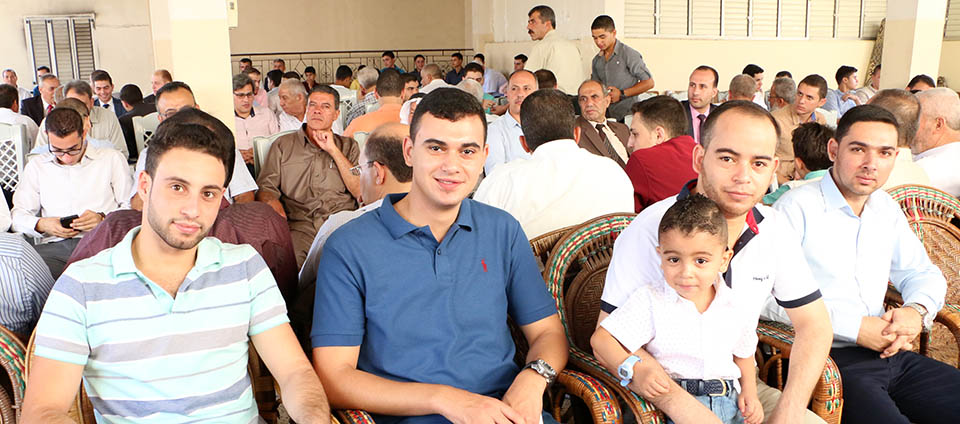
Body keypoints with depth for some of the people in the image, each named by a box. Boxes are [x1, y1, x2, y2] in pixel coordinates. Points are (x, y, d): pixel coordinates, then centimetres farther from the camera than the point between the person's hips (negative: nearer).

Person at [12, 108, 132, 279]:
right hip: (54, 247, 3)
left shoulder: (112, 159, 14)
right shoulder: (36, 166, 23)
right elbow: (19, 215, 20)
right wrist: (41, 224, -1)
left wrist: (103, 218, -10)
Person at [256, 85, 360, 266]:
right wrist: (277, 210, -12)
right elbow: (266, 188, 12)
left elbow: (361, 191, 6)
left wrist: (333, 150, 2)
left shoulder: (348, 146, 19)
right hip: (299, 226, -1)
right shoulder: (283, 144, 19)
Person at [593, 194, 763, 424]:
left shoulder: (733, 307, 7)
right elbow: (601, 339, -9)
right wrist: (635, 372, -20)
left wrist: (749, 391, 10)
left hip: (728, 404, 4)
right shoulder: (649, 302, -6)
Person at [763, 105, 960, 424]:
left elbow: (924, 274, 24)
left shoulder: (886, 208, 16)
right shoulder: (797, 206, -9)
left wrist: (916, 310, -1)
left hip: (888, 351, 7)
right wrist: (855, 328, -17)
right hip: (827, 358, -7)